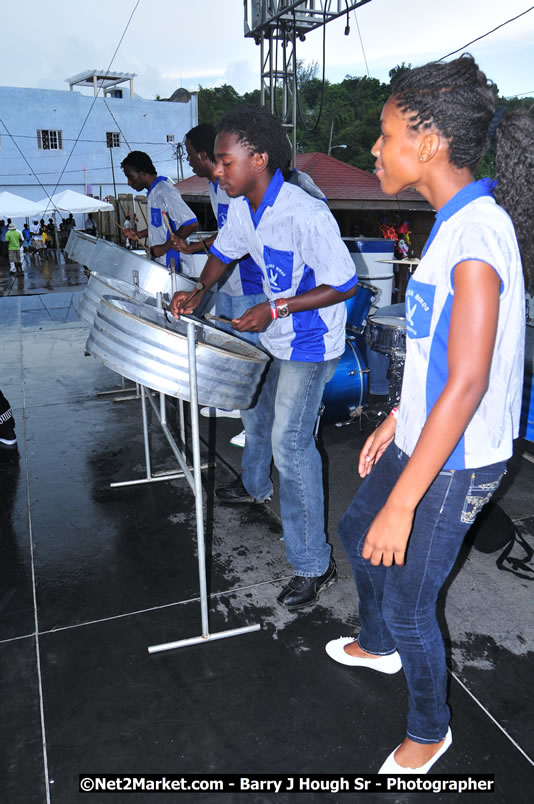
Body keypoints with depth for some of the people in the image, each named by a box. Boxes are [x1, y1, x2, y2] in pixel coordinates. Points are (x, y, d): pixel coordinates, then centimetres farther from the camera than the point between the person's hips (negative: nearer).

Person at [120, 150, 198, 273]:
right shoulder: (154, 192, 13)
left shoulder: (165, 191, -17)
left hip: (174, 267, -9)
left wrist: (165, 247, -20)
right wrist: (138, 235, 11)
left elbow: (191, 224, -25)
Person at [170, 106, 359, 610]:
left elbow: (345, 285, -25)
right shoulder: (241, 208, -4)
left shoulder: (306, 215, -29)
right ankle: (254, 486, 56)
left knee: (290, 443, -11)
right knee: (254, 410, 26)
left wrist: (275, 309, -29)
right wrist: (199, 293, -1)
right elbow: (224, 252, 15)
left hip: (310, 346, -9)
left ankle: (314, 564, 2)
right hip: (272, 336, 9)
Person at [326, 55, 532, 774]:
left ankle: (429, 730, 38)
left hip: (454, 464, -9)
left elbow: (467, 385, -29)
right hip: (422, 437, 10)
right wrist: (396, 419, 19)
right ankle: (378, 647, 53)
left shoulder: (476, 234, -25)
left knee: (407, 602, 8)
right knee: (357, 533, 26)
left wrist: (402, 504, -26)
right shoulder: (459, 222, 5)